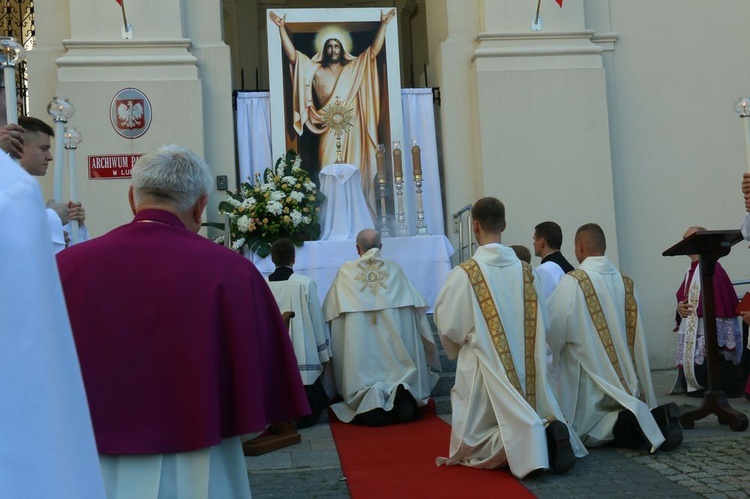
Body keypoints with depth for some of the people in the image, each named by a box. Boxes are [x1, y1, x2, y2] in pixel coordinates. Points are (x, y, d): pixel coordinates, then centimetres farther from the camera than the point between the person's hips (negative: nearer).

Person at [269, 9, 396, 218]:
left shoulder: (354, 68, 11)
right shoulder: (315, 70, 10)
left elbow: (374, 50, 6)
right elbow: (292, 55, 4)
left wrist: (383, 24, -1)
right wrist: (282, 27, -2)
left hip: (351, 130, 0)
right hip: (328, 130, 0)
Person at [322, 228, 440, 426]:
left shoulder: (345, 270, 5)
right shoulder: (394, 268, 9)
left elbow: (330, 309, 11)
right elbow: (415, 304, 12)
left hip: (360, 339, -1)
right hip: (393, 334, 1)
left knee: (366, 369, 0)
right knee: (399, 366, 6)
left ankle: (371, 405, -26)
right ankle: (403, 391, -23)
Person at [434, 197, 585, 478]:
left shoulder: (464, 274, -12)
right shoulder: (526, 271, 2)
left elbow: (447, 326, -5)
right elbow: (540, 325, 8)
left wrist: (459, 348, 16)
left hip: (484, 370, -4)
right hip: (526, 371, 4)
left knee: (475, 446, 5)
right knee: (527, 418, 20)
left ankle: (523, 440, -24)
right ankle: (548, 432, -14)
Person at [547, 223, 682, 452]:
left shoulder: (572, 281, -14)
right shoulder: (625, 282, 4)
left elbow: (553, 330, -11)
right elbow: (636, 334, 12)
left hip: (589, 384, -5)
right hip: (626, 382, 6)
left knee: (579, 431, 8)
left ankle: (621, 425, -20)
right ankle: (657, 418, -9)